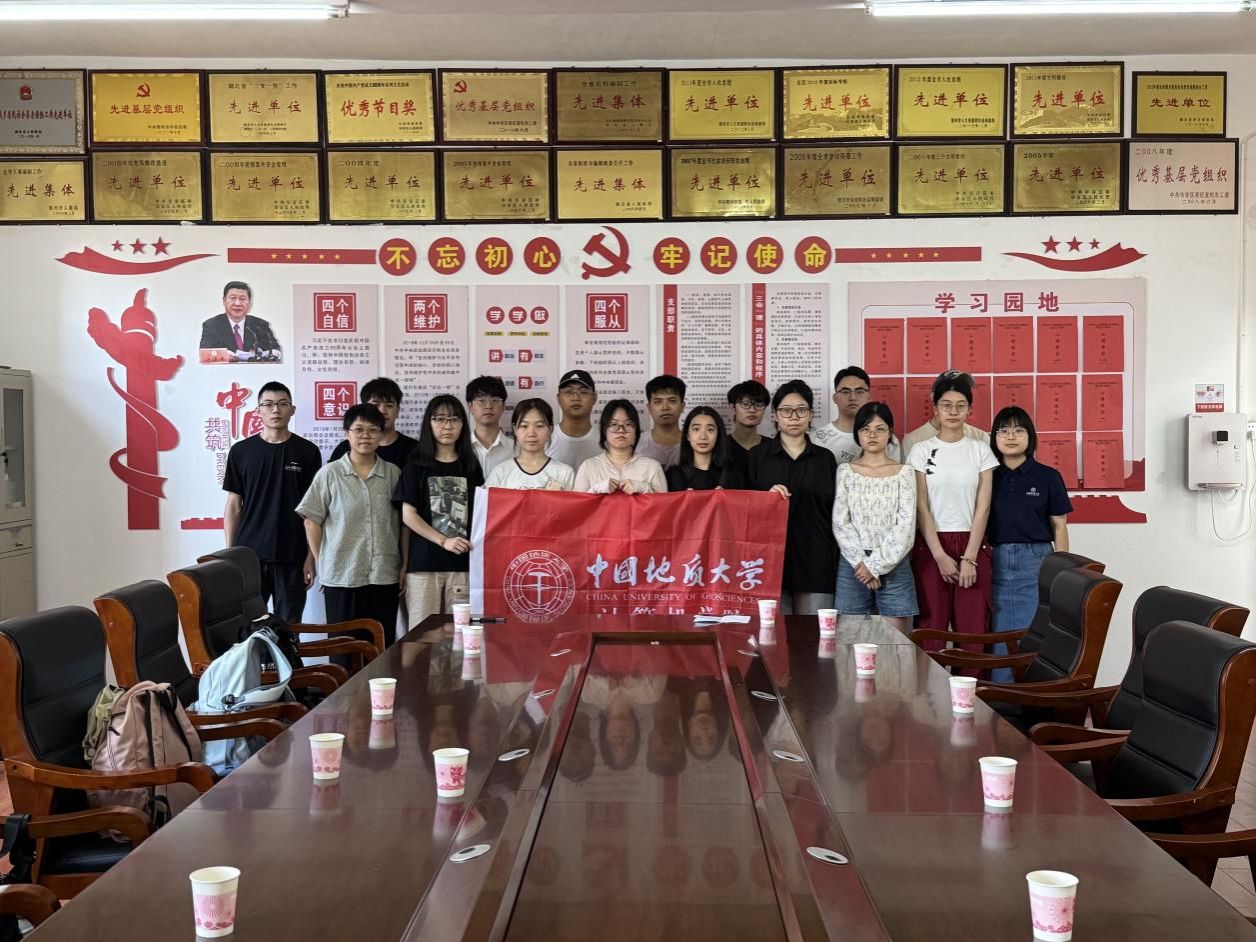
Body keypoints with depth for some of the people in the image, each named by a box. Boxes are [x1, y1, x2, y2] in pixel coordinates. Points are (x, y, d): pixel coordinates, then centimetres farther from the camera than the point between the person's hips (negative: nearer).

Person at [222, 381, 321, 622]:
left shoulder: (307, 451, 1)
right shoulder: (241, 451, 4)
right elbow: (234, 505, 7)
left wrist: (311, 556, -3)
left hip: (291, 557, 0)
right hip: (249, 554, 1)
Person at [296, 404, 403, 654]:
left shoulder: (393, 473, 5)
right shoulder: (329, 473, -2)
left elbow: (404, 523, 10)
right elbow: (311, 521, 2)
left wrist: (404, 567, 6)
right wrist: (322, 564, 0)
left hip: (385, 576, 2)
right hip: (341, 577, -2)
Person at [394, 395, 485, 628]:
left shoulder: (471, 466, 12)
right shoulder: (416, 465, 5)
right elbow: (408, 515, -1)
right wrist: (444, 541, -12)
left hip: (464, 562, 2)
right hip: (423, 562, -2)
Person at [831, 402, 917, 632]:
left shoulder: (904, 472, 4)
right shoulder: (845, 471, 7)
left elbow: (906, 525, -4)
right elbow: (840, 522, 0)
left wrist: (876, 564, -9)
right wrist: (860, 562, -10)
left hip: (893, 565, 0)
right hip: (853, 565, 1)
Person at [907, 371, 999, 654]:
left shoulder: (981, 450, 5)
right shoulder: (921, 451, 3)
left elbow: (983, 506, 0)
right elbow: (921, 507, -2)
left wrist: (969, 558, -8)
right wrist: (940, 556, -10)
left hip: (972, 545, 1)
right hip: (931, 547, -1)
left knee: (972, 628, -1)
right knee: (931, 629, -1)